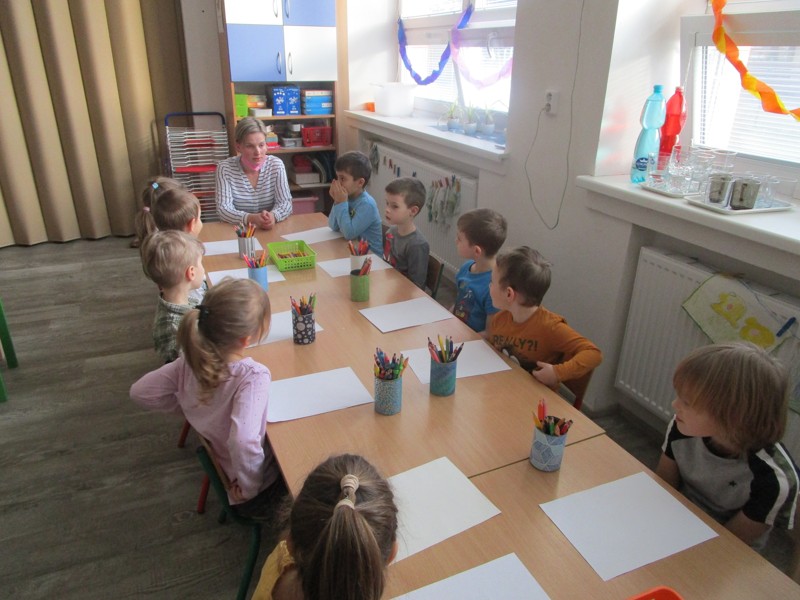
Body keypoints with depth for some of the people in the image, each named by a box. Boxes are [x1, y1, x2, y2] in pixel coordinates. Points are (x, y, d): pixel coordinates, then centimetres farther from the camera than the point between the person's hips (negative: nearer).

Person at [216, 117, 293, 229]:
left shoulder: (276, 165, -1)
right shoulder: (225, 168, -7)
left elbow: (285, 202, -5)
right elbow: (223, 208, -14)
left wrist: (273, 216, -27)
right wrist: (251, 218, -31)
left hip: (272, 230, 2)